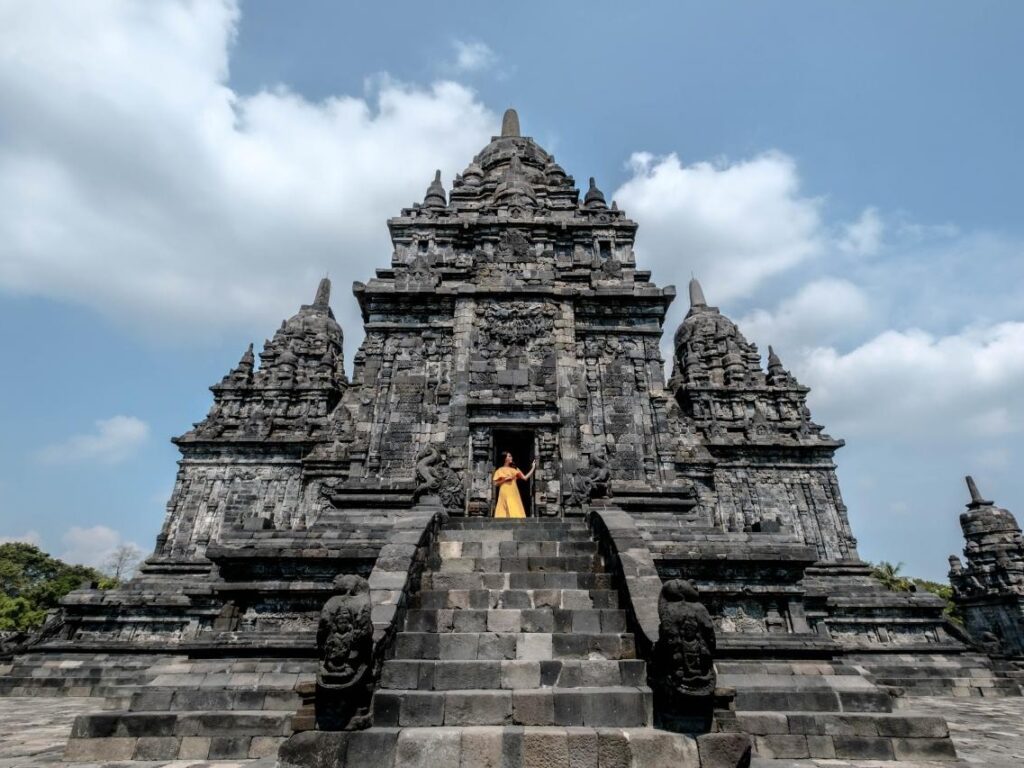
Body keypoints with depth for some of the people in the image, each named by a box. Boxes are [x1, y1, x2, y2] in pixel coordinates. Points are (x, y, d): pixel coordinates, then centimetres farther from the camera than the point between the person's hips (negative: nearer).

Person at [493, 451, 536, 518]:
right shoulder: (500, 470, 6)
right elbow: (496, 483, 1)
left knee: (516, 513, -6)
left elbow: (525, 478, 6)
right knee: (504, 514, -7)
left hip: (514, 495, 3)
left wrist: (533, 468, 2)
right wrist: (505, 479, -10)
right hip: (505, 495, -3)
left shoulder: (514, 469, 14)